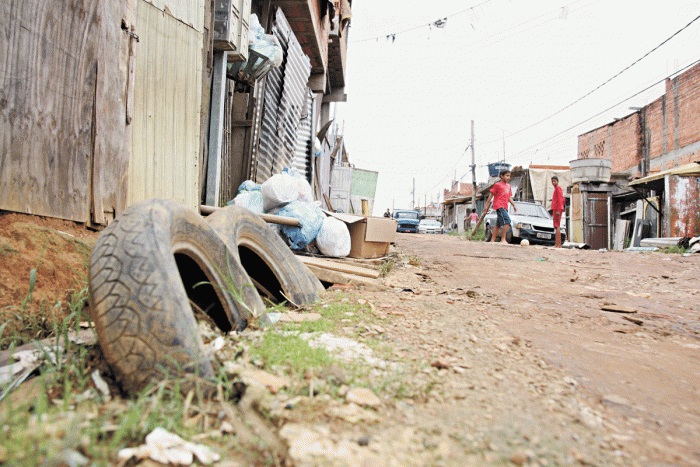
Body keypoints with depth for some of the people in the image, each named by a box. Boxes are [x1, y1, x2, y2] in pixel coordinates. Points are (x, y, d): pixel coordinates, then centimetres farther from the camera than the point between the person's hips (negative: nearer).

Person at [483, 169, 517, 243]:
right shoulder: (497, 185, -3)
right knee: (507, 221, -21)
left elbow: (509, 197, 22)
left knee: (498, 225, 9)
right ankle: (503, 239, -19)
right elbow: (491, 195, -1)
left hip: (505, 207, 8)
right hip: (499, 206, -8)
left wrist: (514, 205, 10)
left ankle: (492, 240, 15)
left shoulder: (508, 186, 18)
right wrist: (486, 205, -3)